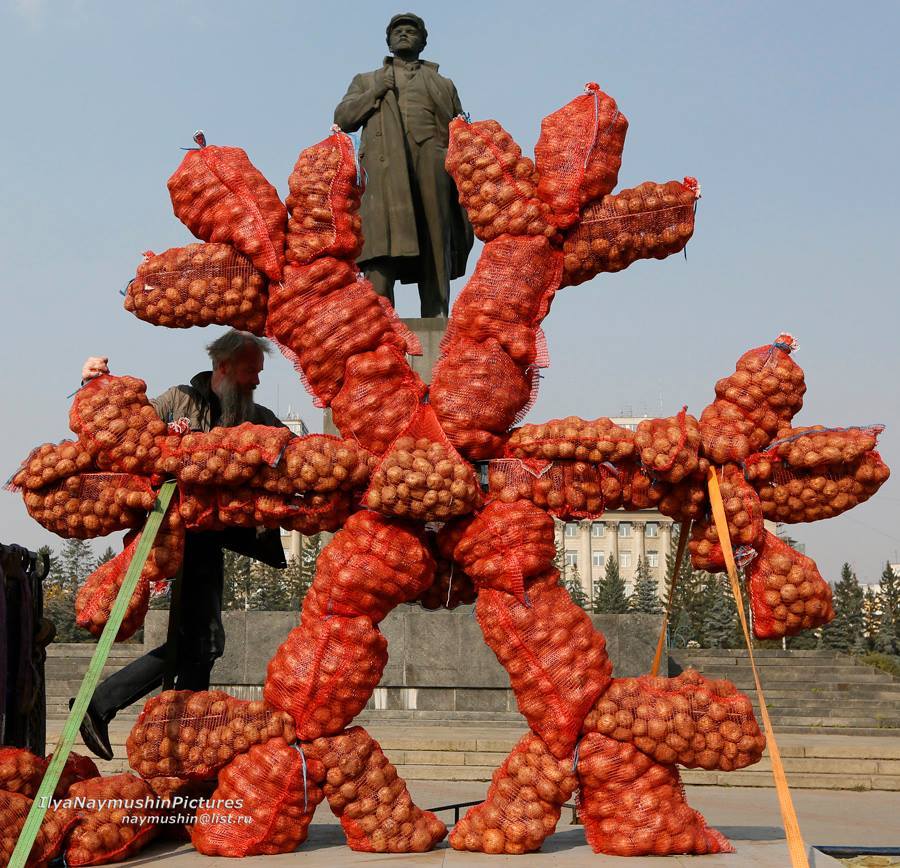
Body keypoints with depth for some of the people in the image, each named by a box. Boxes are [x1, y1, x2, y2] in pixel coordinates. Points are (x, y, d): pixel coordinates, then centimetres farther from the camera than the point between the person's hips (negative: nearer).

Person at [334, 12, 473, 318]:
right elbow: (343, 118, 14)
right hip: (385, 171, -1)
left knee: (435, 258, -8)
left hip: (431, 168, 1)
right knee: (381, 253, -19)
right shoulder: (366, 81, 30)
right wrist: (375, 92, 0)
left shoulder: (443, 84, 29)